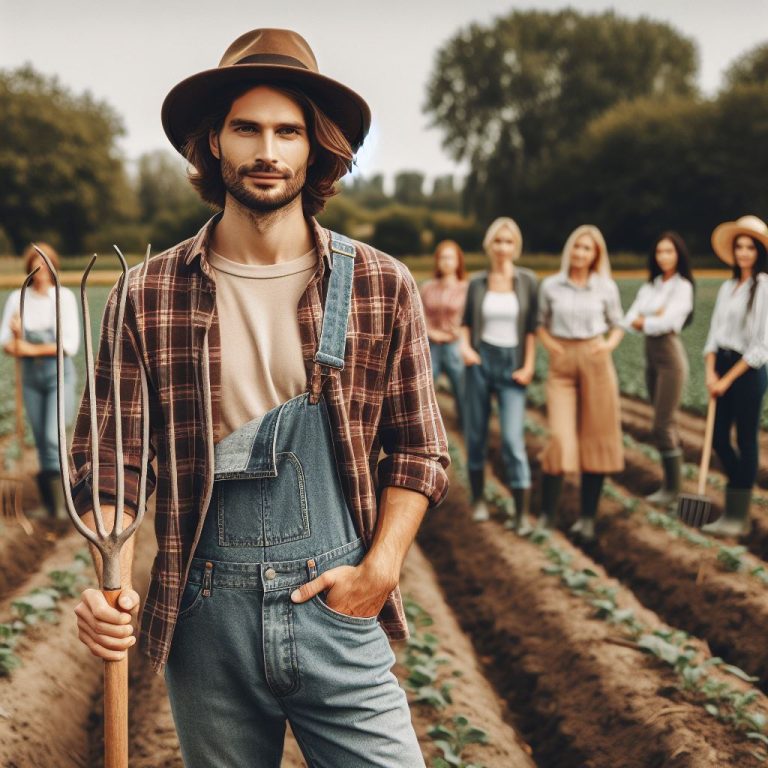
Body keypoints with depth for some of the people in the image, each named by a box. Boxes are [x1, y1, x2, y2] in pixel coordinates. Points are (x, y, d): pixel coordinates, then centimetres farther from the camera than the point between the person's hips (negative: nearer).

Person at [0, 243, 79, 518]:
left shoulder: (65, 297, -8)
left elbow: (71, 344, -13)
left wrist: (33, 349, -16)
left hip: (60, 374, -3)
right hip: (31, 375, 4)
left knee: (53, 437, -17)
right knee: (41, 442, 10)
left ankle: (59, 503, -12)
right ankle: (50, 496, 25)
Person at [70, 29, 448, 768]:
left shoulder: (382, 286, 0)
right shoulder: (149, 294, -1)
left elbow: (419, 450, 4)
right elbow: (107, 458, 1)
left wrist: (379, 569, -6)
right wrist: (108, 579, -13)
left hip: (339, 612, 0)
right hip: (204, 620, 1)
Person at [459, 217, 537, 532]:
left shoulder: (526, 281, -1)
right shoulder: (477, 283, 4)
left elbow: (531, 328, 1)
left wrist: (528, 367, -5)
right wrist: (465, 346, -6)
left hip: (512, 363, -2)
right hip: (481, 361, 2)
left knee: (513, 439, -10)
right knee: (476, 433, 8)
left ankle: (522, 512, -4)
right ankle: (478, 499, 26)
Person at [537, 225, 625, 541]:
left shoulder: (606, 287, 2)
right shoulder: (550, 285, 2)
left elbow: (617, 325, 12)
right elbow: (541, 323, 13)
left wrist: (609, 345, -7)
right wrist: (549, 344, -5)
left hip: (595, 362, 1)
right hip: (561, 364, -1)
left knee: (596, 440, 3)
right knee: (560, 437, -10)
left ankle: (588, 516, 13)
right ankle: (546, 514, 0)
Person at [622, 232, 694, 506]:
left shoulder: (682, 286, -8)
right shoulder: (648, 287, 12)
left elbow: (666, 322, -19)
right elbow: (628, 321, 3)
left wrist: (643, 321, -3)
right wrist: (653, 319, -14)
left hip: (670, 354, -7)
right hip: (651, 355, 7)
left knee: (663, 425, -7)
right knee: (666, 423, 12)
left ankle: (673, 488, 1)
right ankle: (669, 484, 18)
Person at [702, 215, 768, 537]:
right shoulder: (728, 287, 10)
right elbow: (715, 332, 10)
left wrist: (728, 379, -11)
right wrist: (710, 371, -4)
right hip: (723, 366, 7)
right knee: (719, 438, 9)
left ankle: (739, 517, 10)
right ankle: (737, 501, 28)